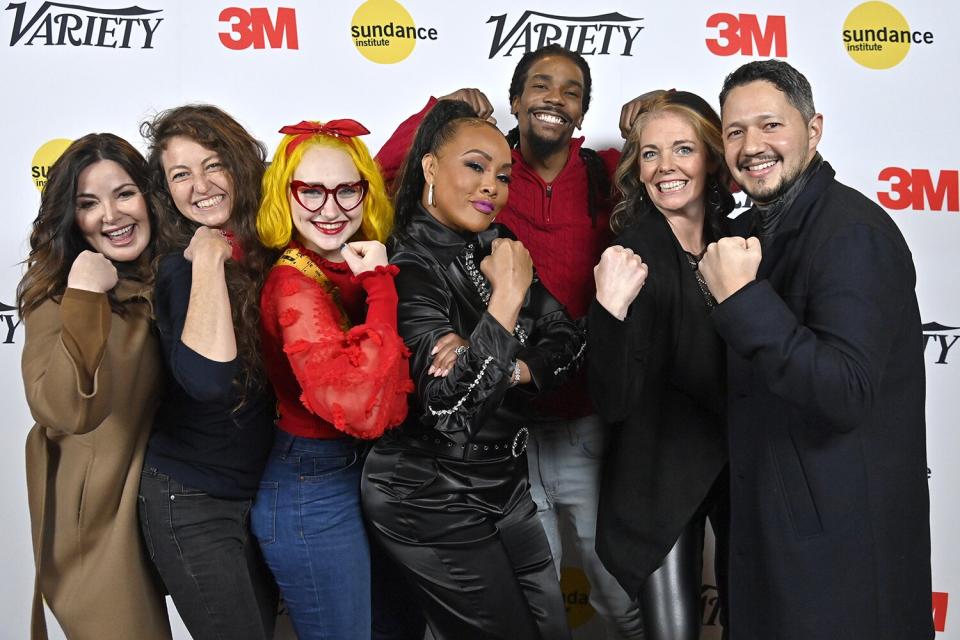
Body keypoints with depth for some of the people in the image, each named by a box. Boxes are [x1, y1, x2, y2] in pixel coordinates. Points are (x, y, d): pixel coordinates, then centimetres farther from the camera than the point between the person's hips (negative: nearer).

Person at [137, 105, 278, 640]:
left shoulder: (265, 249, -1)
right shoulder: (181, 266, -16)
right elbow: (208, 379, -35)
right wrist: (207, 260, -27)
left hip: (261, 488, 6)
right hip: (192, 500, -6)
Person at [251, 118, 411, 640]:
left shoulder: (359, 267, 0)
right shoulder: (293, 285, -23)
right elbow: (360, 408, -36)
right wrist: (381, 286, -30)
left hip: (367, 476, 8)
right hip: (313, 495, -8)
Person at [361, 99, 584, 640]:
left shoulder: (498, 246, 1)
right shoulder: (406, 268, -19)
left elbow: (568, 341, 0)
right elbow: (450, 403, -28)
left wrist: (511, 370, -19)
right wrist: (506, 296, -28)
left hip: (505, 484, 7)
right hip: (433, 503, -7)